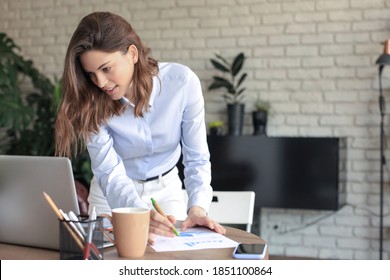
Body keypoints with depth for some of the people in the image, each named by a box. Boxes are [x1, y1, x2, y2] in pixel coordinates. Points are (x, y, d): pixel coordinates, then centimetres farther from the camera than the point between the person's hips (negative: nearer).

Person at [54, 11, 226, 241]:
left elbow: (197, 158, -17)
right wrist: (141, 214, -45)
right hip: (113, 195, 0)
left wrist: (197, 207, -34)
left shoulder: (182, 81, -23)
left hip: (166, 188, 0)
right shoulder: (91, 101, -21)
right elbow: (109, 171, -26)